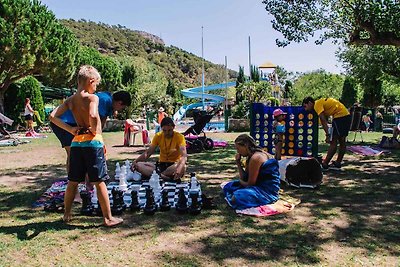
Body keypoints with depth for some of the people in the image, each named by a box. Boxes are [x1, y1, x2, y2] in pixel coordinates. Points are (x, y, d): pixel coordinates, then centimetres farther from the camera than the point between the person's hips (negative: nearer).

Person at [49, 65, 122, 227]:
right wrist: (96, 131, -13)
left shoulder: (70, 100, 10)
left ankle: (67, 215, 30)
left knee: (73, 182, 17)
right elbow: (93, 115, -29)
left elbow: (53, 117, 7)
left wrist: (70, 129, 5)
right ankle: (108, 218, 8)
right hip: (92, 142, -6)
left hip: (76, 142, 6)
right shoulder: (92, 97, -10)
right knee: (99, 182, 0)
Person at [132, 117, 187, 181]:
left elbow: (184, 156, -26)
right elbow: (148, 152, 0)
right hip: (162, 165, 4)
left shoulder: (179, 137, -13)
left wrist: (180, 167, -47)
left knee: (183, 167, -40)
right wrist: (136, 161, -18)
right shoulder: (158, 136, 0)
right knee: (138, 165, -19)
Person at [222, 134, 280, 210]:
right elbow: (245, 178, 8)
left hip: (268, 192, -10)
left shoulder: (255, 158, -21)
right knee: (228, 187, 15)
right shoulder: (251, 156, 9)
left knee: (236, 199, -29)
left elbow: (250, 183, -17)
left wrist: (240, 181, 3)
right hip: (260, 186, 10)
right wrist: (238, 163, 1)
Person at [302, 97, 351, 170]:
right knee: (342, 141, 14)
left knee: (333, 141, -8)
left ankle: (324, 164, -5)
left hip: (340, 116, -10)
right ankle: (338, 163, 22)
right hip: (347, 115, 10)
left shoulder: (317, 104, -8)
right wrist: (328, 134, 16)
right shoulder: (322, 102, 21)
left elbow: (323, 121, -17)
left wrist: (327, 135, -18)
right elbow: (325, 120, 19)